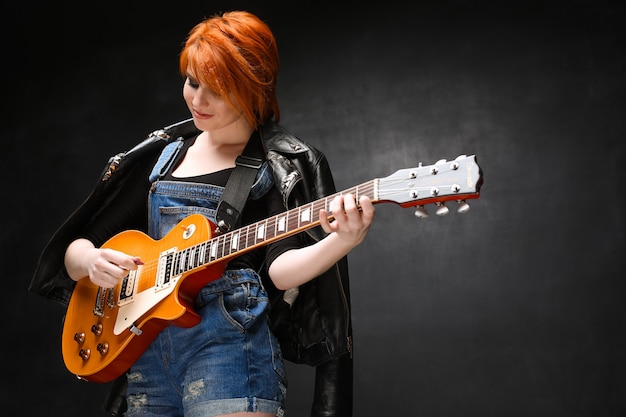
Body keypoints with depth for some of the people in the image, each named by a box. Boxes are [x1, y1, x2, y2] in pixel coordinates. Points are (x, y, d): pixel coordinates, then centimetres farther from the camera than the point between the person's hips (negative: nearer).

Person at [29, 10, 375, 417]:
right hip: (143, 348, 5)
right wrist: (90, 261, -9)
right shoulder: (160, 153, 13)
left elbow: (280, 268, -16)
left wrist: (342, 241, -35)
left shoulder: (288, 164, -1)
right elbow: (73, 248, 14)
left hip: (231, 345, -5)